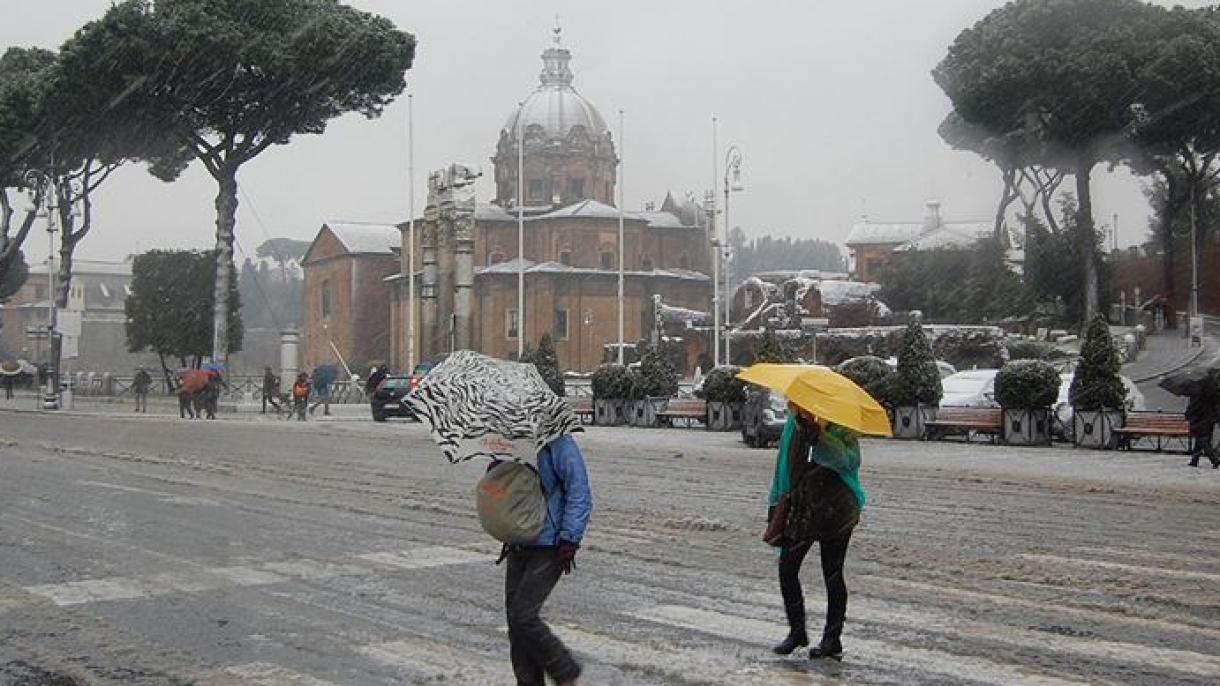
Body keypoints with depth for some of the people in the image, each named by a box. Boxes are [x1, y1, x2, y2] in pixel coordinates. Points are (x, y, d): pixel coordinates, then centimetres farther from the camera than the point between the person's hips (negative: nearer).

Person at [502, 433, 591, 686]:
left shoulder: (560, 444, -12)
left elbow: (580, 495, -15)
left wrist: (569, 541, -18)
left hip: (550, 548, -8)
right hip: (519, 547, 8)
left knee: (523, 615, -13)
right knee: (515, 619, 6)